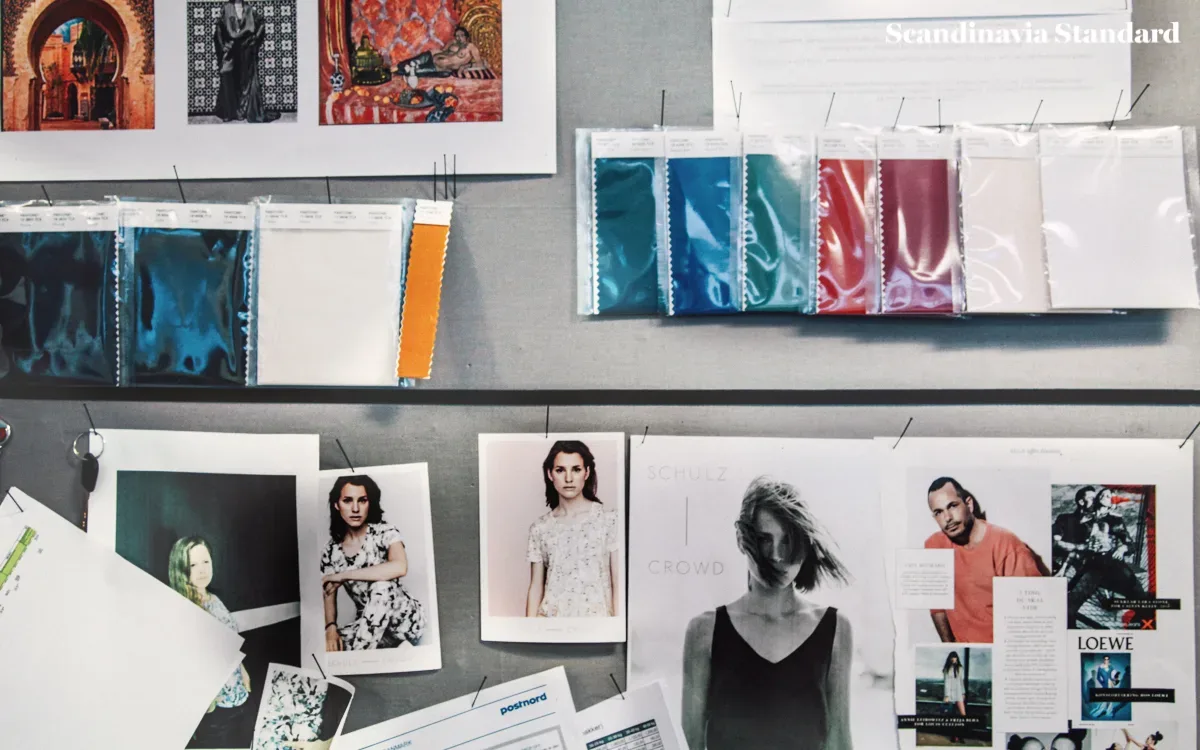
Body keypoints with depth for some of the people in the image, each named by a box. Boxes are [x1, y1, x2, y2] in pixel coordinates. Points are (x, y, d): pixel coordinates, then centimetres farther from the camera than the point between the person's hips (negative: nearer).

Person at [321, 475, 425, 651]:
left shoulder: (385, 533, -13)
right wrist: (331, 628, -20)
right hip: (368, 624, 4)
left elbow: (400, 568, -33)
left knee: (381, 585, -32)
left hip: (405, 620, -4)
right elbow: (328, 595, 2)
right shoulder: (331, 549, 1)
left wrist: (344, 575, -26)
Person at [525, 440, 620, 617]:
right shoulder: (540, 527, 8)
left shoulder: (609, 519, 0)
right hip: (551, 615, 3)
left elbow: (618, 584, -1)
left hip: (597, 615, -2)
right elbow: (536, 587, 10)